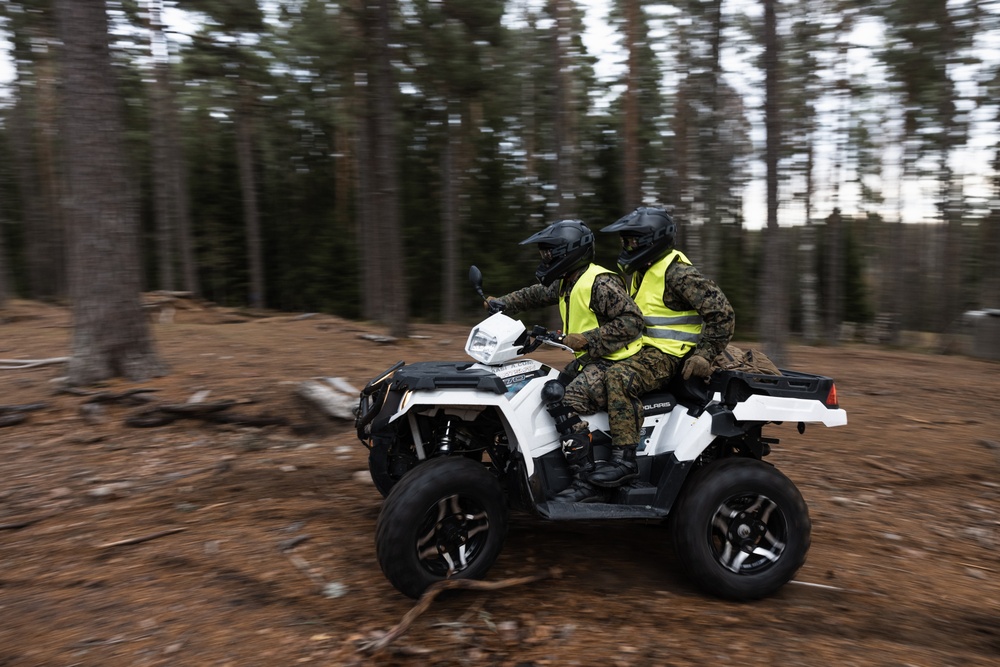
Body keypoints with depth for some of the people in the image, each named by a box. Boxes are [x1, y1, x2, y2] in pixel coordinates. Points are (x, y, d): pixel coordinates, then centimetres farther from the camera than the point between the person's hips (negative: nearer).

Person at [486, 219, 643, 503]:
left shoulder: (601, 283, -17)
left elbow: (632, 320, -22)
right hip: (588, 359, 11)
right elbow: (537, 294, 29)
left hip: (614, 362, -10)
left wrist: (587, 339, -25)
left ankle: (586, 482, -24)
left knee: (566, 403, -27)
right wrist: (503, 303, 16)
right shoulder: (566, 282, 13)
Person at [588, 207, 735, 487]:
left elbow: (722, 312, -17)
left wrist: (705, 353, -21)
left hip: (669, 353, -10)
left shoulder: (678, 272, -14)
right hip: (644, 348, 10)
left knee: (619, 378, -35)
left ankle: (624, 458, -33)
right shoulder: (641, 272, 16)